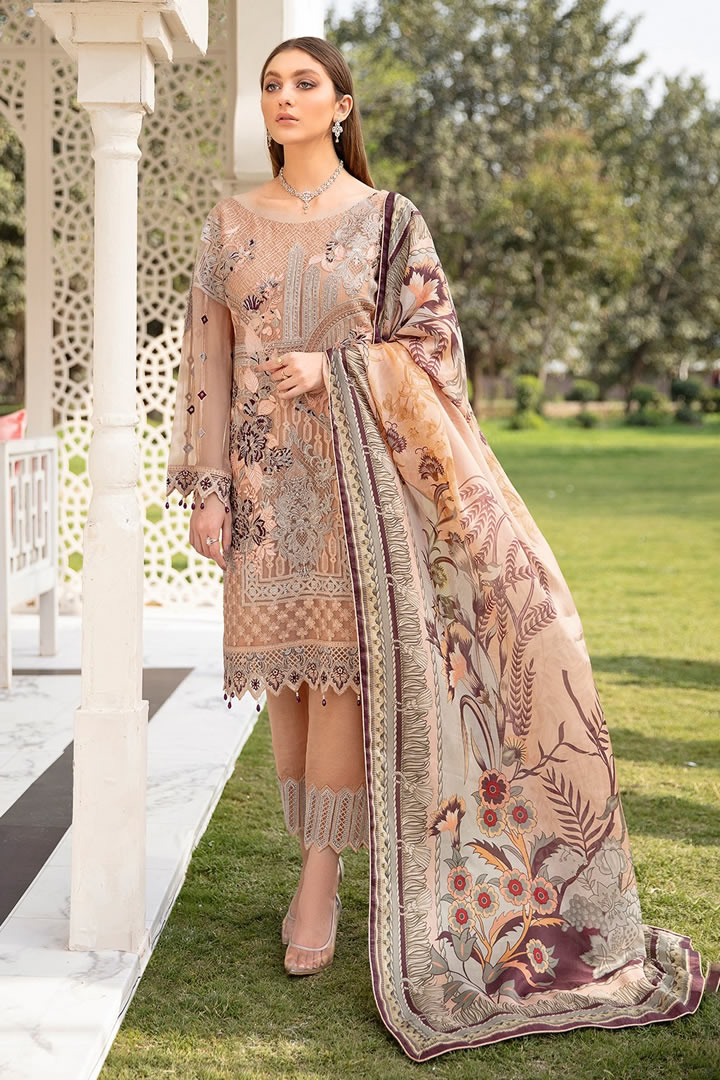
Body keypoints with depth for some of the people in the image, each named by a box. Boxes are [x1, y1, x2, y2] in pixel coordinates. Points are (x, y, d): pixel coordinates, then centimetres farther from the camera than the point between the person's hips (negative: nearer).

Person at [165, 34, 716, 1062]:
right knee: (287, 666, 5)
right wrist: (207, 487, -1)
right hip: (266, 473, 3)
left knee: (341, 661, -9)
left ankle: (322, 878, -1)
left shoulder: (388, 218, 3)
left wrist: (335, 369, -15)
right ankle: (319, 870, 17)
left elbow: (432, 342, 1)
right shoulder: (231, 222, 9)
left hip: (356, 466, -2)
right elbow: (208, 358, 7)